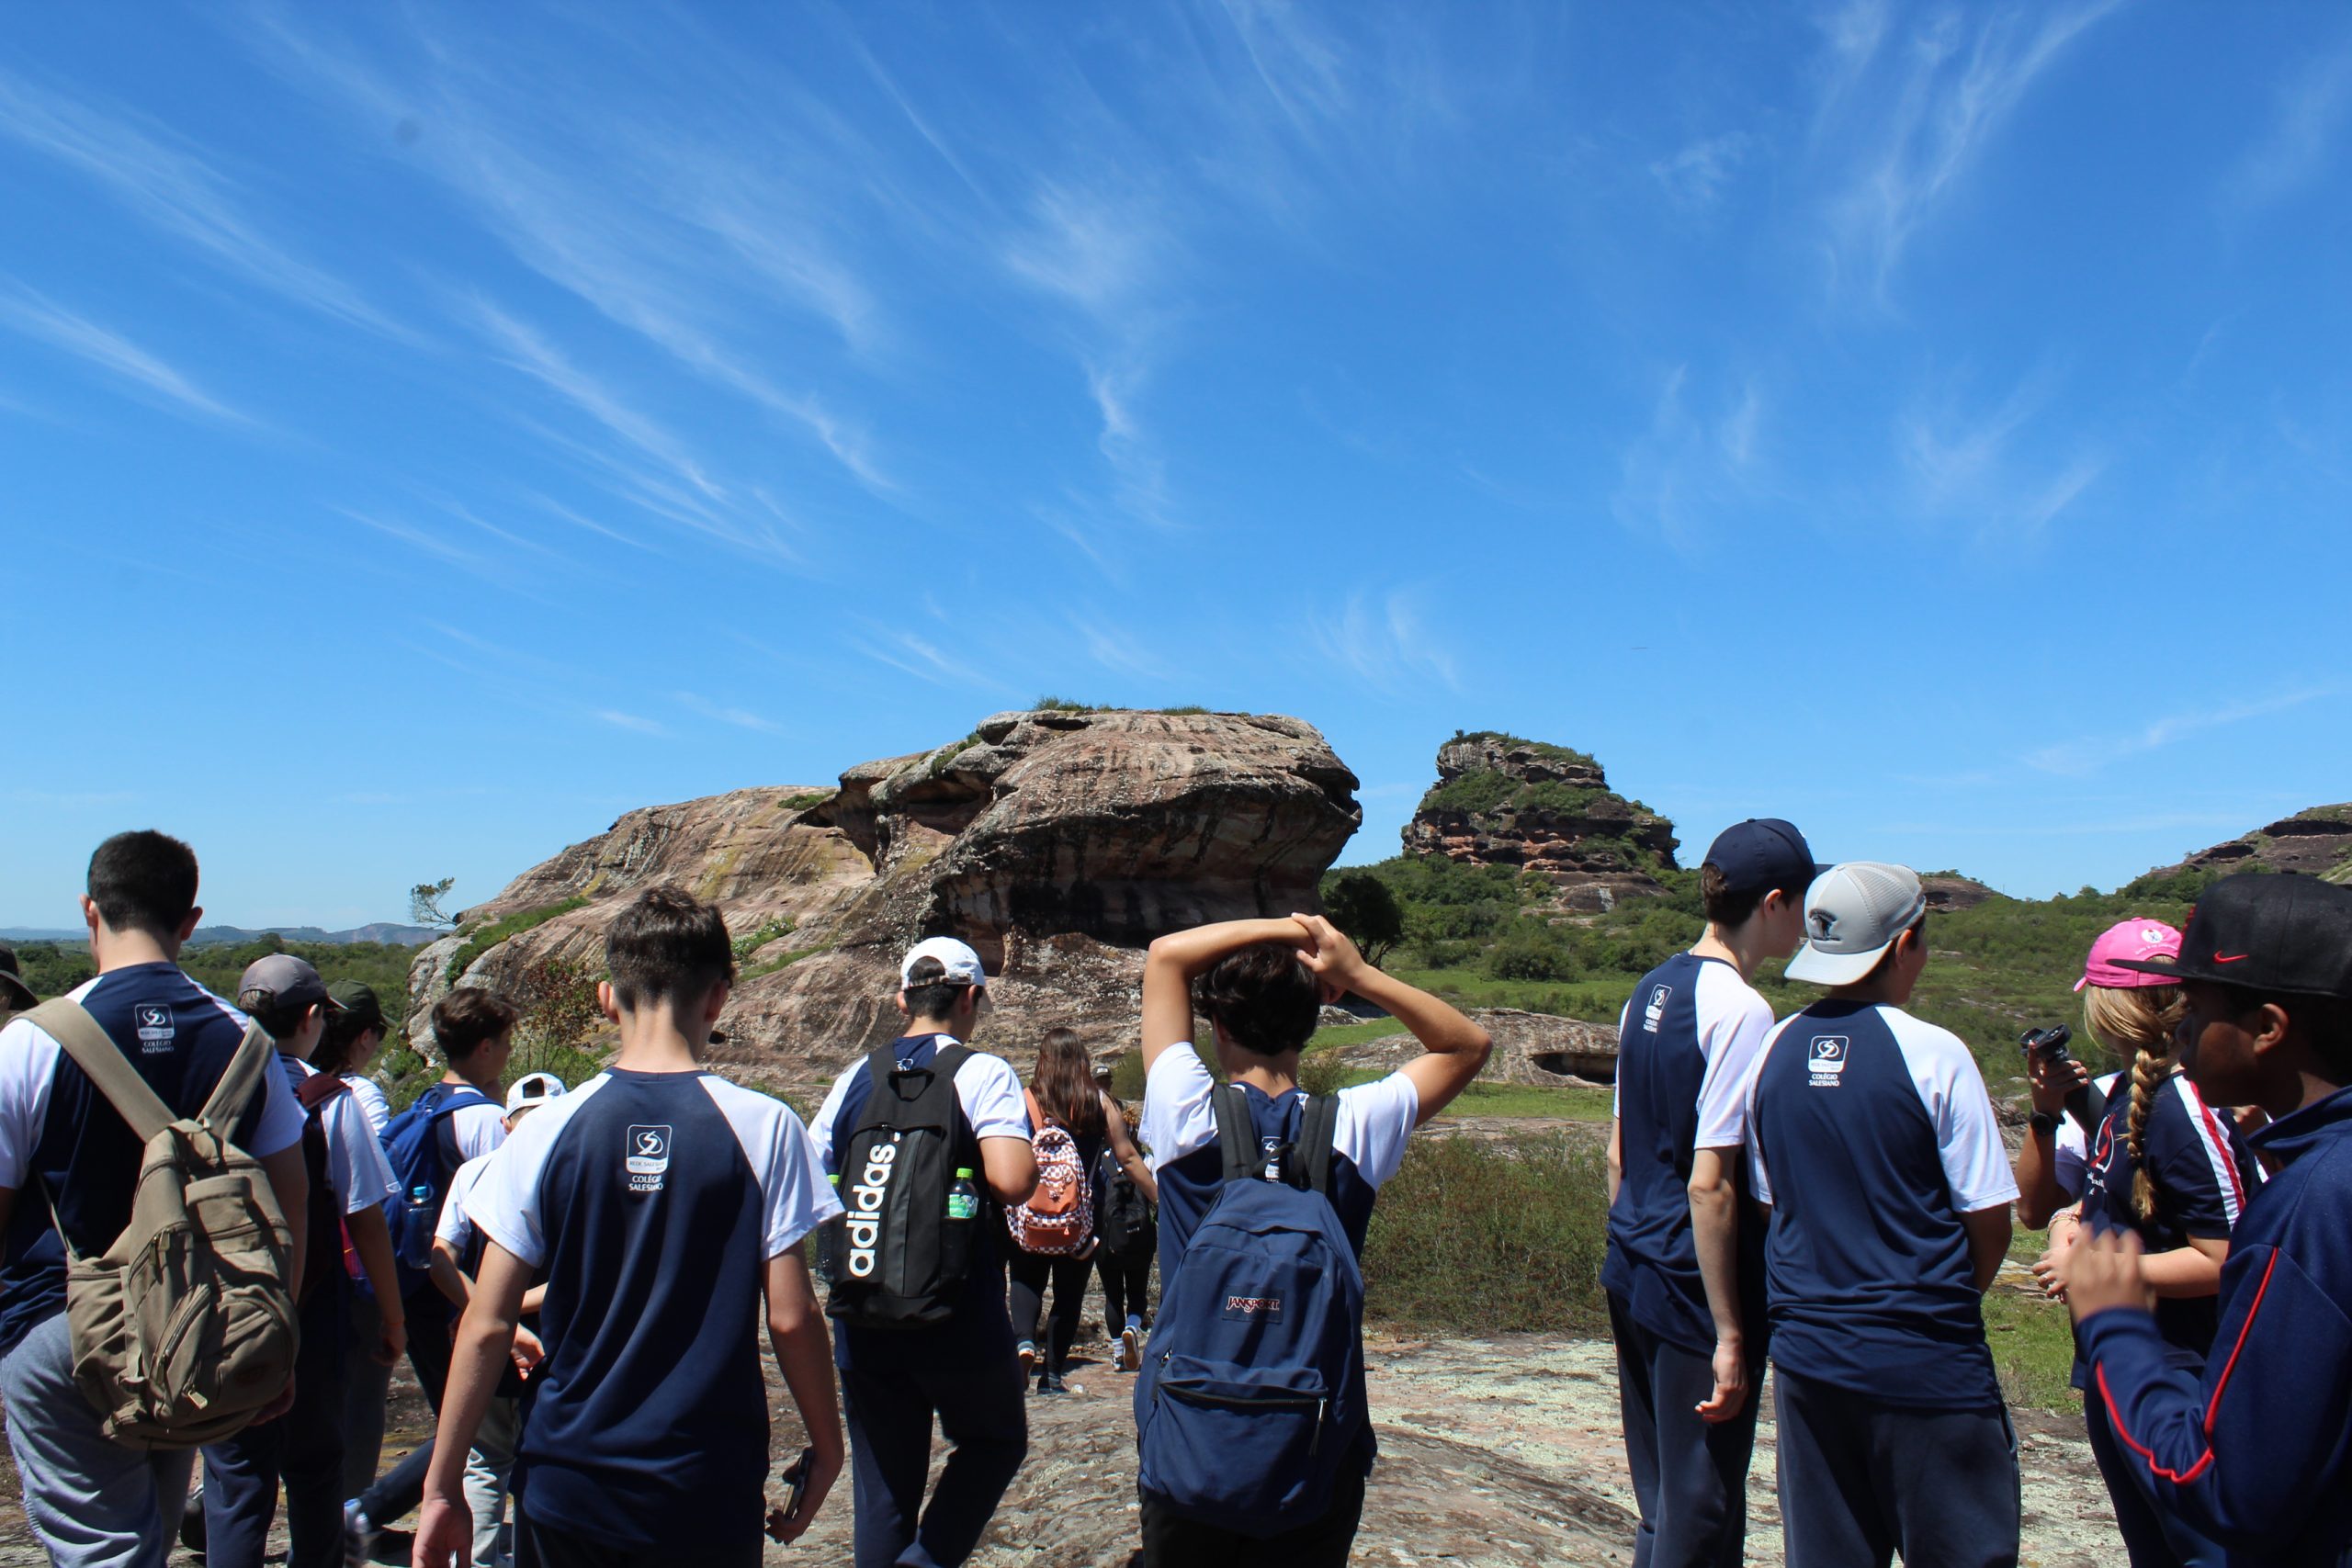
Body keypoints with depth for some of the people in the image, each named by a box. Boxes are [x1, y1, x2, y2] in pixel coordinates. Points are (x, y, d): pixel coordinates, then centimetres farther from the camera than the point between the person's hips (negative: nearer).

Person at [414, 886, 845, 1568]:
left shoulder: (546, 1131, -6)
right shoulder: (764, 1127, -11)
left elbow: (487, 1326, -4)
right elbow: (791, 1318, -10)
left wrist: (442, 1487, 6)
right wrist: (826, 1448, 4)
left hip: (567, 1480, 1)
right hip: (707, 1492, -1)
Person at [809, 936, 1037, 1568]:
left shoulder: (853, 1079, 5)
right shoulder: (982, 1073, -9)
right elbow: (1011, 1180, -23)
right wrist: (1033, 1160, -1)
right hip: (960, 1323, -4)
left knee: (881, 1489, 16)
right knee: (995, 1441, 20)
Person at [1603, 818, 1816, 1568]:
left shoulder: (1650, 990, 9)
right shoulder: (1740, 1010, -16)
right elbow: (1709, 1185, -20)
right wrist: (1730, 1335, -16)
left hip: (1631, 1280, 8)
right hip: (1693, 1293, -8)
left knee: (1661, 1507, 20)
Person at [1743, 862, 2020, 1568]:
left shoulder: (1772, 1051, 2)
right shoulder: (1933, 1053, -12)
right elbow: (1990, 1219, -7)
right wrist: (1953, 1298, 11)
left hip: (1806, 1355, 5)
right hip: (1926, 1365, -5)